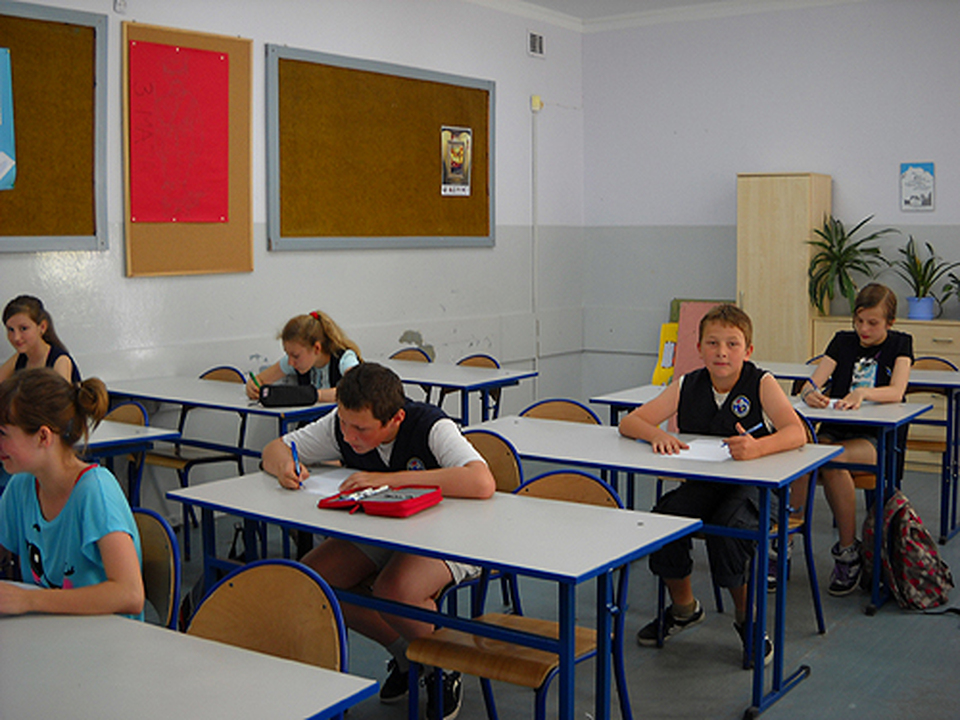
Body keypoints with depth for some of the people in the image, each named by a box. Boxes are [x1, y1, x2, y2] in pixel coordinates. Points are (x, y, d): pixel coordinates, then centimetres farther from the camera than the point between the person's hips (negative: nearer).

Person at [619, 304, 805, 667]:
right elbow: (629, 422, -2)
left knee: (726, 531, -33)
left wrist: (758, 447, -45)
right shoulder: (687, 386, 0)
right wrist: (658, 435, -25)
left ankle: (747, 616, -2)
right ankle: (683, 607, 6)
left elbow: (797, 433, -25)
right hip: (700, 484, 4)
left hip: (753, 485, -3)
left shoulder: (761, 384, -10)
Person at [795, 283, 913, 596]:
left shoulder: (899, 344, 5)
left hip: (877, 437, -3)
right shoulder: (843, 341, 12)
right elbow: (812, 383, 0)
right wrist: (810, 392, -26)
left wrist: (862, 393, -33)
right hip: (835, 428, 3)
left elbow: (896, 392, -13)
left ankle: (848, 552, -21)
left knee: (834, 459, -35)